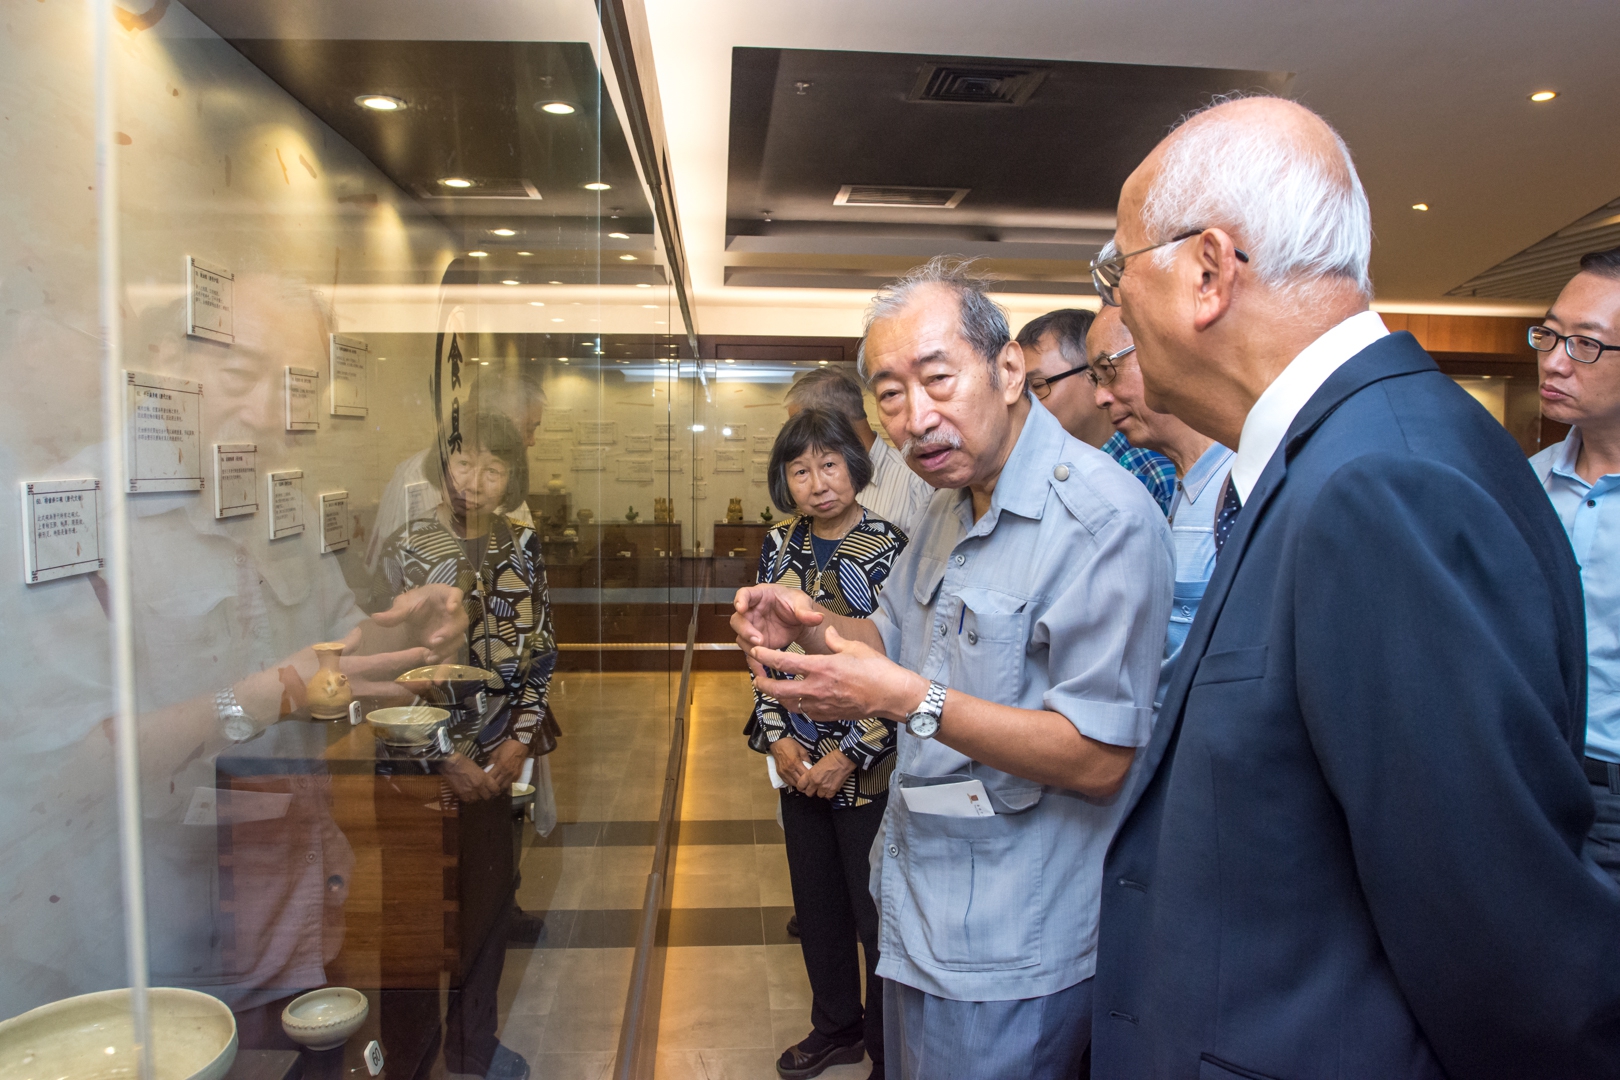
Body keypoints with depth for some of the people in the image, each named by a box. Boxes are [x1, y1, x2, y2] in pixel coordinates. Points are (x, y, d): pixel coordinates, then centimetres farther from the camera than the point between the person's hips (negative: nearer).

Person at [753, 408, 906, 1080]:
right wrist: (778, 736, -2)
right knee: (816, 905, 20)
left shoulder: (890, 551, -14)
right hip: (799, 764, 6)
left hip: (869, 769, -5)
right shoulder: (781, 546, 2)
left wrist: (850, 756, -15)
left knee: (877, 918, 7)